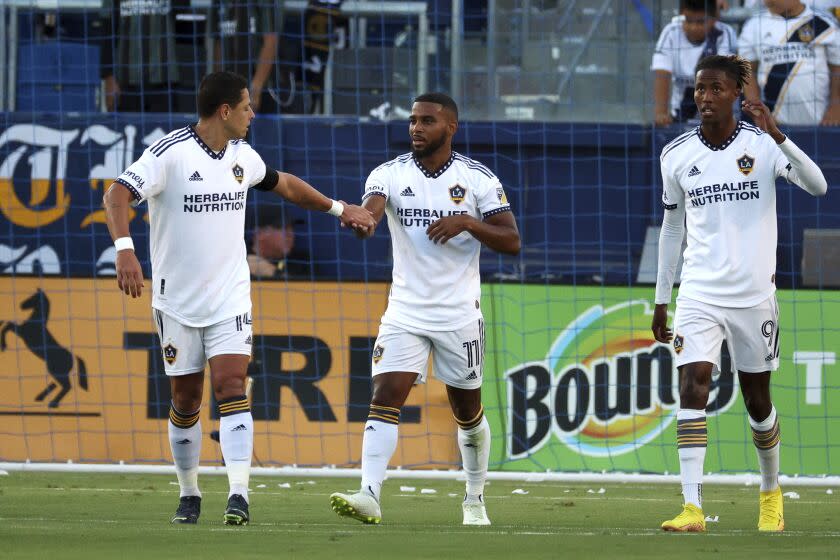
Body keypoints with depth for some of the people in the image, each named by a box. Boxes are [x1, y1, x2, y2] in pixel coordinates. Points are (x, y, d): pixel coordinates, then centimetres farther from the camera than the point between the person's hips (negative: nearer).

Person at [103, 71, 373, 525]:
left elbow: (284, 184, 27)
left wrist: (338, 208, 33)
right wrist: (124, 248, -40)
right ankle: (189, 495, 21)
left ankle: (238, 495, -22)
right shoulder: (169, 153, -13)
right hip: (177, 300, -3)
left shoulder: (242, 156, 6)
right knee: (185, 400, 5)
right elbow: (117, 194, -24)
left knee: (231, 388, -13)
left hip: (229, 299, 3)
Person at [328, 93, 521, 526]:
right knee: (384, 399, -16)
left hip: (460, 315, 0)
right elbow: (372, 204, -22)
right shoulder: (390, 174, -1)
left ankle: (475, 501, 29)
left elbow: (511, 242, -4)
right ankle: (369, 496, -23)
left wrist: (468, 222, -21)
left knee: (468, 412, 11)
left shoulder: (478, 179, -2)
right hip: (405, 312, 0)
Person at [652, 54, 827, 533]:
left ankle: (771, 492, 36)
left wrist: (777, 136, -33)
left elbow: (818, 186, -21)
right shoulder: (677, 155, 3)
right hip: (699, 292, 1)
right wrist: (662, 301, 14)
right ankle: (692, 508, -22)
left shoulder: (763, 145, -6)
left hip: (754, 293, -1)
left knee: (757, 399, 10)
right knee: (693, 387, -16)